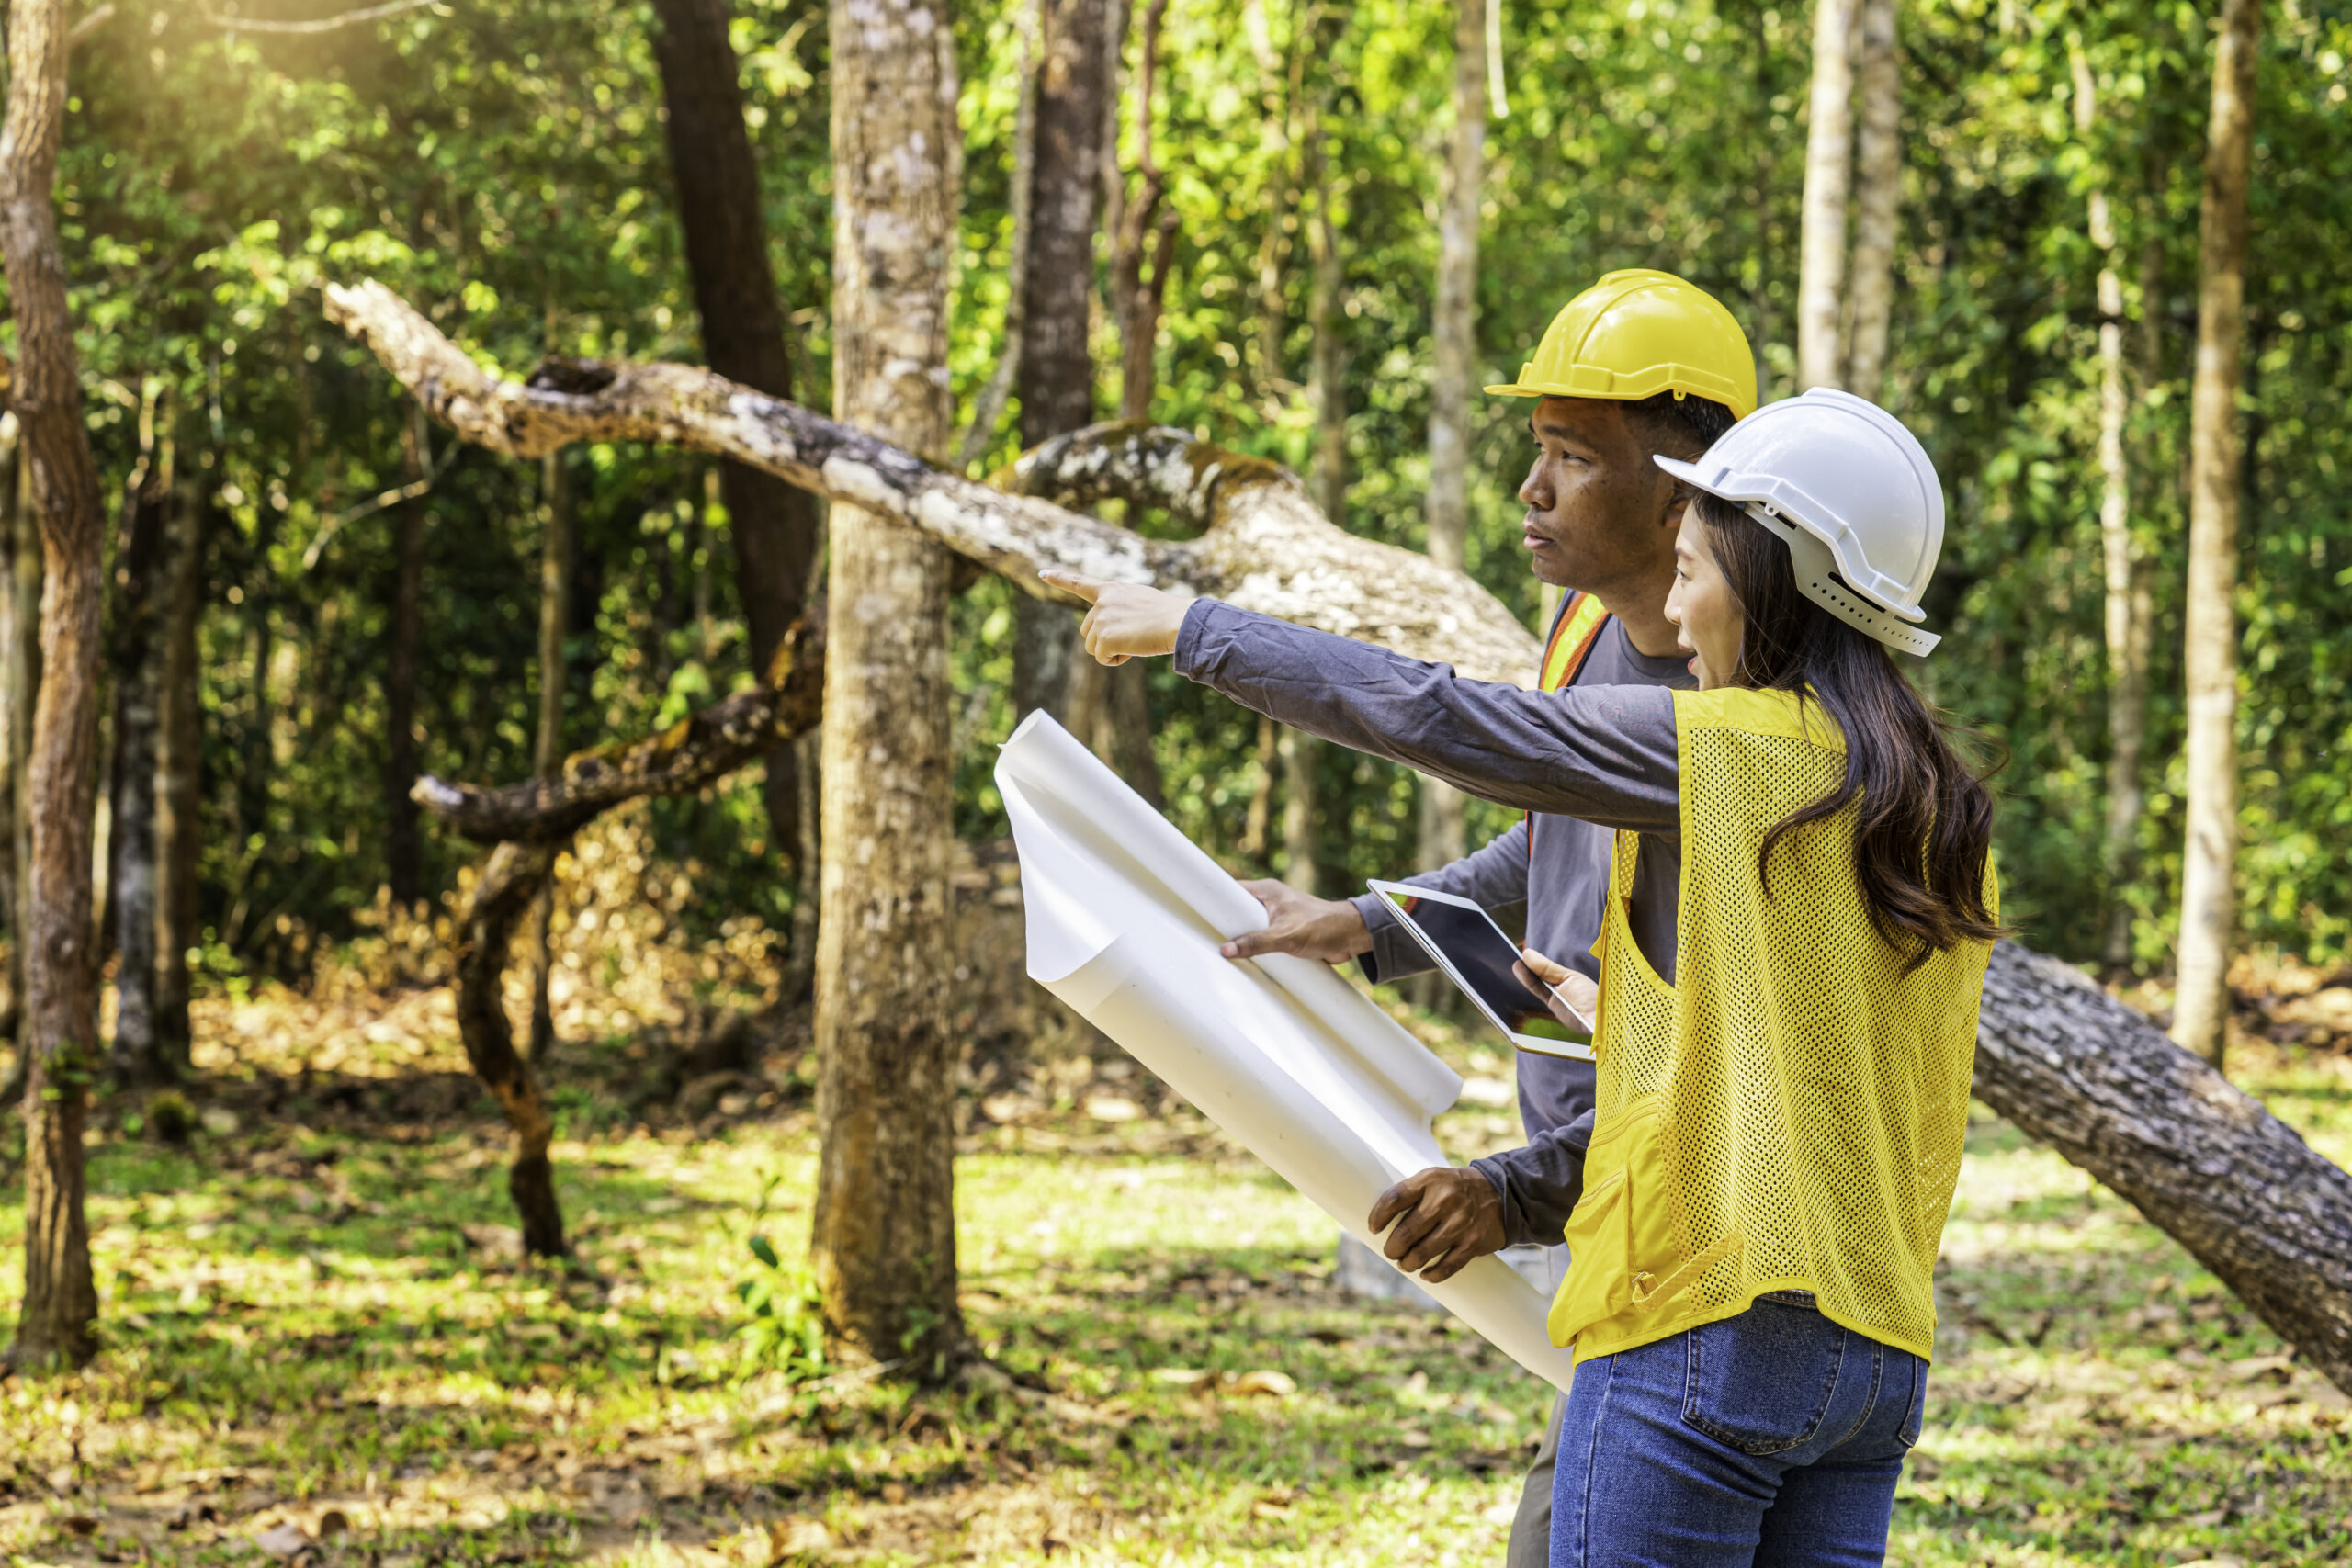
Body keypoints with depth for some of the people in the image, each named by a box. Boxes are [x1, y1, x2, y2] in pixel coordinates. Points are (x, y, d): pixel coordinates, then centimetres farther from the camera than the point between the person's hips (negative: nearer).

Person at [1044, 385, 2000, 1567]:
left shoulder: (1721, 748, -8)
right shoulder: (1944, 817, 13)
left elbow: (1434, 718, -4)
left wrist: (1194, 629, 4)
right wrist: (1639, 1014, 27)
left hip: (1712, 1325, -7)